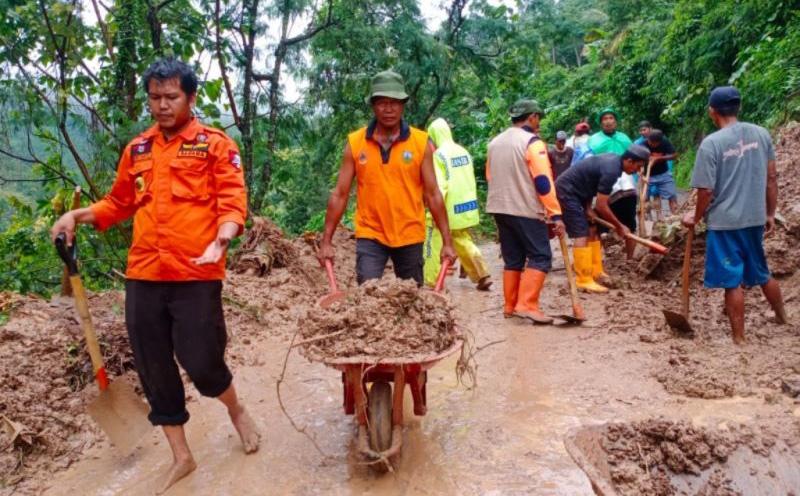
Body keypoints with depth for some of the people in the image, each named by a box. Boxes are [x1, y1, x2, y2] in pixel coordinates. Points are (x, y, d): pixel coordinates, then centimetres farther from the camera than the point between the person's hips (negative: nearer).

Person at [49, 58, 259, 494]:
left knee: (201, 363, -4)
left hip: (196, 276, -5)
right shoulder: (136, 150, 14)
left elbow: (232, 202, -8)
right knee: (154, 370, 9)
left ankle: (236, 411, 32)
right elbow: (119, 204, 22)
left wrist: (220, 242, -25)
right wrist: (78, 215, 6)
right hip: (143, 276, 5)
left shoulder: (215, 144, 0)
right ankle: (181, 457, 28)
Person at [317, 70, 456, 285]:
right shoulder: (355, 142, -1)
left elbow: (432, 194, -2)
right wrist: (326, 241, -3)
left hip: (409, 236, 1)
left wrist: (447, 241, -5)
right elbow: (340, 194, 0)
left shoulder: (421, 142, -3)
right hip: (370, 235, 0)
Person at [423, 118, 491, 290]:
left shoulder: (439, 155, -13)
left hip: (449, 210, -7)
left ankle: (430, 283, 5)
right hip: (465, 208, 7)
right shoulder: (463, 152, 9)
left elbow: (439, 186, -20)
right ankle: (483, 276, 15)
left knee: (434, 246, 2)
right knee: (463, 242, 19)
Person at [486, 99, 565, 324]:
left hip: (500, 209, 7)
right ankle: (527, 305, -12)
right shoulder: (532, 142, -11)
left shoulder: (494, 142, 12)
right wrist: (556, 215, -14)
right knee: (540, 257, -2)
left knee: (512, 259, 13)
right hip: (526, 210, -7)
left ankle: (510, 306, 15)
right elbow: (543, 181, -16)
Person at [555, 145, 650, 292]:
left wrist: (588, 208, 2)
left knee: (592, 230, 12)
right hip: (567, 191, -10)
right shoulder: (611, 170, -24)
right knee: (582, 235, -13)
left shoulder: (613, 160, 5)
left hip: (576, 191, 10)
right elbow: (601, 206, -21)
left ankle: (596, 273, 18)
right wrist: (619, 226, -8)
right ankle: (584, 280, -11)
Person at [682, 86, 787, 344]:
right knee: (761, 273, 24)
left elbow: (706, 190, -14)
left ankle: (739, 338, 11)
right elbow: (771, 178, 7)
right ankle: (782, 317, 43)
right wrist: (770, 213, 16)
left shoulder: (711, 143, -14)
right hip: (755, 218, 6)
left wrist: (696, 217, 3)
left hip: (725, 221, -5)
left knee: (733, 281, 3)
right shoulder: (761, 134, 1)